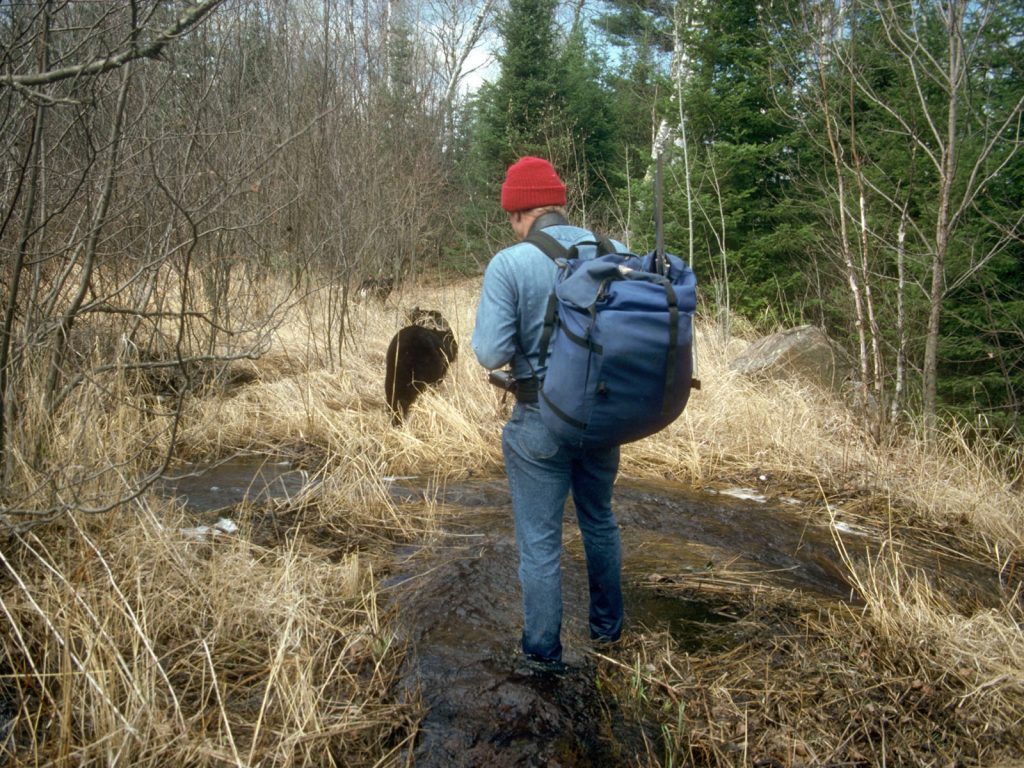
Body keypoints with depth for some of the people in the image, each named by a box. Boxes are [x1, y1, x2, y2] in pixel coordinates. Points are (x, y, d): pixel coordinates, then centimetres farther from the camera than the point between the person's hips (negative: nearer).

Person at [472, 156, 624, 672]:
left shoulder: (509, 265, -16)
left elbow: (491, 353, -19)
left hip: (541, 423, -5)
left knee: (540, 540, 10)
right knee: (599, 520, 24)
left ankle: (544, 653, 24)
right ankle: (607, 626, 41)